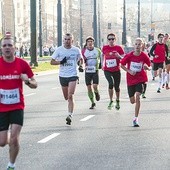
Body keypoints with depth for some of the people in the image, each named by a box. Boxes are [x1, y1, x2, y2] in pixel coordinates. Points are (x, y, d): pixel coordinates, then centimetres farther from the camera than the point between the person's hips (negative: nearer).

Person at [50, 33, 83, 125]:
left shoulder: (76, 50, -1)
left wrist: (80, 66, -2)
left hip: (73, 75, -2)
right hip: (62, 75, 2)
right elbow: (52, 62, 2)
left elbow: (80, 59, 18)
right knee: (66, 97, 14)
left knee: (70, 96, -16)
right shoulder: (59, 50, -1)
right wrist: (60, 62, -15)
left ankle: (70, 115, -17)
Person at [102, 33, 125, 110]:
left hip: (116, 70, 0)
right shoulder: (104, 48, 0)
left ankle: (117, 101, 35)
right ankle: (111, 101, -8)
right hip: (107, 70, 0)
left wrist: (119, 56, -24)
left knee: (117, 86, 9)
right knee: (111, 83, -24)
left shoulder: (119, 48, -5)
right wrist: (103, 64, 18)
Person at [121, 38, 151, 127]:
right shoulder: (129, 56, -10)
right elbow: (122, 65, 2)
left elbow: (149, 67, 3)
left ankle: (135, 119, -15)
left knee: (137, 97, -21)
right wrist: (129, 71, -12)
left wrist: (146, 67, -20)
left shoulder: (144, 56, -10)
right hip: (131, 79, 2)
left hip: (140, 79, -2)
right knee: (132, 101, 10)